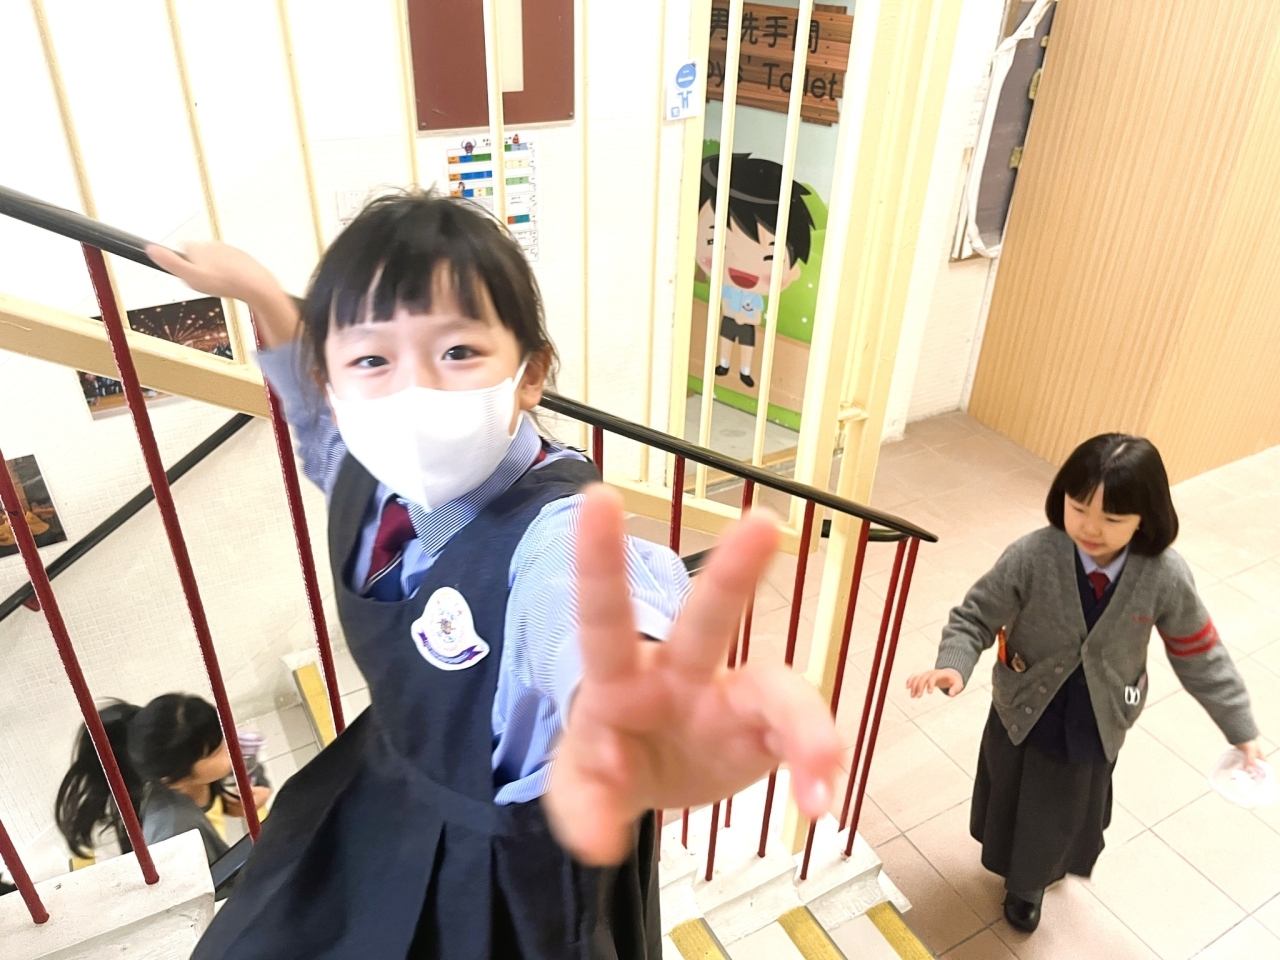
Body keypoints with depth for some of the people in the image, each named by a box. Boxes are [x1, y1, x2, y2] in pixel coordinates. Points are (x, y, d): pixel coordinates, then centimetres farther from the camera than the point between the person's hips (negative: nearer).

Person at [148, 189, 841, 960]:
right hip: (383, 808, 7)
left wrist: (615, 712, -84)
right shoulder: (373, 479, -14)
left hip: (514, 864, -6)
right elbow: (324, 428, 13)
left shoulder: (553, 527, -36)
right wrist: (259, 294, 11)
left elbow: (579, 607, -62)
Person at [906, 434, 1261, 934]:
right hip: (1023, 713, 0)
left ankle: (1030, 885, 56)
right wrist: (955, 666, -36)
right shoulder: (1031, 557, -28)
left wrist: (1242, 730, -1)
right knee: (1010, 801, 24)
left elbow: (1201, 656, -8)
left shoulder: (1166, 577, -23)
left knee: (1067, 814, 23)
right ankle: (1017, 872, 59)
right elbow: (975, 617, -17)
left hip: (1095, 727, 1)